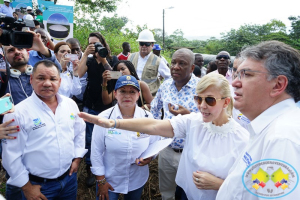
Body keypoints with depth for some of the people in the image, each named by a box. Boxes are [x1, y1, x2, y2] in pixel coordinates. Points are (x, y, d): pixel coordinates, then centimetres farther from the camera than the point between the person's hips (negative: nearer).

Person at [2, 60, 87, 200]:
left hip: (70, 178, 4)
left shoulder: (70, 104, -2)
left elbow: (79, 132, 11)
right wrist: (26, 187, -9)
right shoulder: (18, 113, -16)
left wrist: (77, 158, 5)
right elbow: (12, 156, -13)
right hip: (38, 185, -4)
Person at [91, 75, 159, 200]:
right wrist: (101, 181, -6)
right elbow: (96, 152, -8)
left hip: (138, 181, 2)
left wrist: (149, 157, -18)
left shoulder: (148, 117, -9)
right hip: (109, 181, -2)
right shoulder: (104, 118, -14)